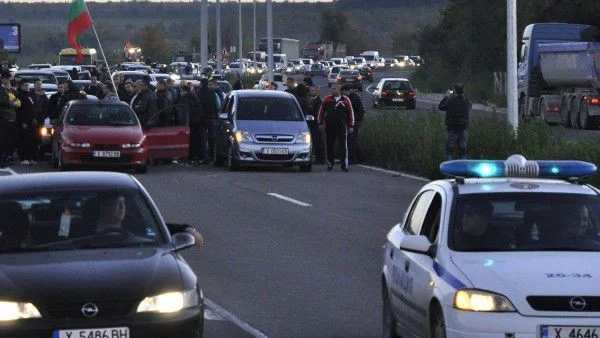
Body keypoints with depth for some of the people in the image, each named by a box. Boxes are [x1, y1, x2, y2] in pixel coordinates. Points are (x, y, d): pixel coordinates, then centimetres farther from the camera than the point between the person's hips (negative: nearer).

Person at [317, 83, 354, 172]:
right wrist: (321, 123, 8)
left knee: (343, 147, -5)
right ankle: (330, 163, 18)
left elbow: (350, 113, 8)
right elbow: (321, 111, 12)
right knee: (330, 146, 7)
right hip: (330, 127, 1)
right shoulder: (327, 100, 6)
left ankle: (344, 165, -4)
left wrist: (351, 126, 6)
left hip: (342, 127, -1)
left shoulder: (345, 100, 4)